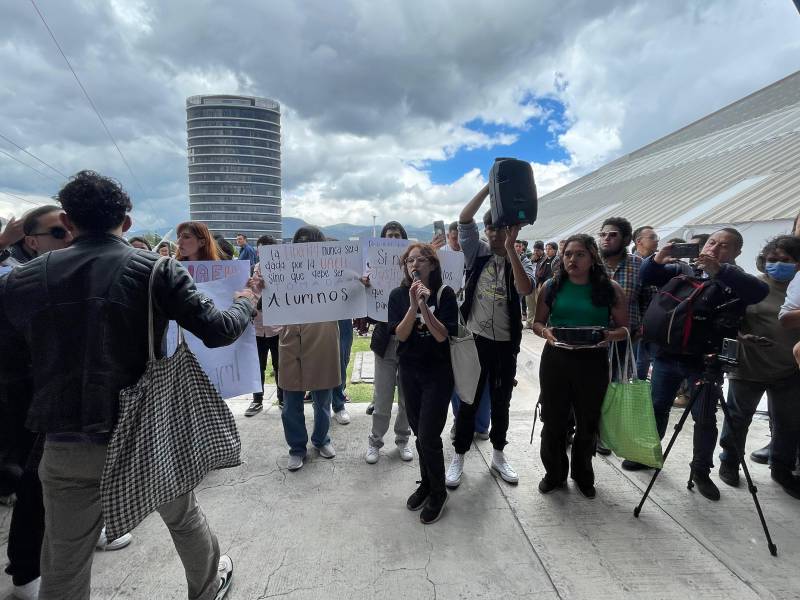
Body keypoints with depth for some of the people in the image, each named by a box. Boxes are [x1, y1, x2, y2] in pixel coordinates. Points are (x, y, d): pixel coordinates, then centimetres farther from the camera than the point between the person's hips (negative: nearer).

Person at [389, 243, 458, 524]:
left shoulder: (444, 294, -10)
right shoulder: (398, 295, -3)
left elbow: (442, 335, -17)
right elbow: (400, 335, -11)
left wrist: (424, 305, -27)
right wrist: (413, 305, -24)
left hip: (437, 373, -3)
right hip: (409, 372, 3)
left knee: (428, 436, -3)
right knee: (419, 433, 14)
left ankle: (438, 492, 20)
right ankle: (426, 483, 35)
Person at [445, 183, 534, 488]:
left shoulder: (522, 263, 0)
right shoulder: (478, 253, 1)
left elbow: (525, 289, -23)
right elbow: (464, 219, -10)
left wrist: (510, 248, -24)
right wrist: (489, 187, -14)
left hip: (505, 344, 1)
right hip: (474, 340, 0)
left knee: (501, 402, 14)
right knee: (469, 401, 7)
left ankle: (498, 455, 32)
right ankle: (459, 457, 22)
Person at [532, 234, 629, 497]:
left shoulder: (610, 288, -3)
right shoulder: (552, 286, 1)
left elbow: (624, 329, 2)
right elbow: (537, 322, 7)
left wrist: (609, 335, -20)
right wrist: (546, 332, -15)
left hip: (593, 363, -1)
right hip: (555, 360, 1)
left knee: (588, 423, 13)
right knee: (553, 421, 10)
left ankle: (582, 474, 39)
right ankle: (554, 473, 33)